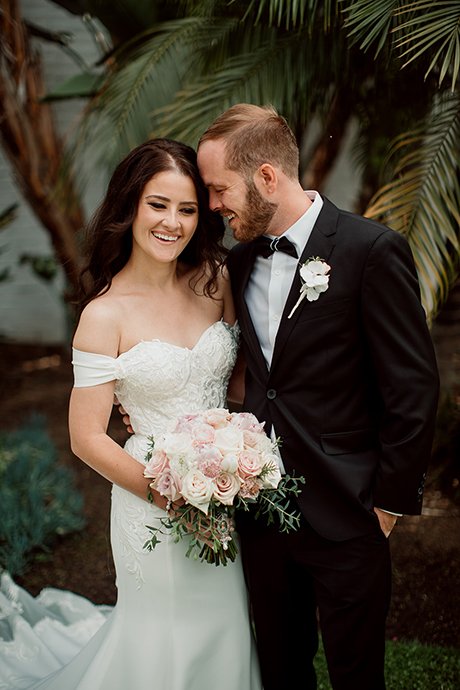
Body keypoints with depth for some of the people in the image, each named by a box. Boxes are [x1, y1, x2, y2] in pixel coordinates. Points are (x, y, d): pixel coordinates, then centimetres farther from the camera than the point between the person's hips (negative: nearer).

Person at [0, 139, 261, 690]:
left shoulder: (216, 282, -3)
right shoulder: (106, 315, -15)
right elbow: (87, 439, -12)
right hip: (155, 506, -4)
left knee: (226, 629, 20)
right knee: (169, 636, 14)